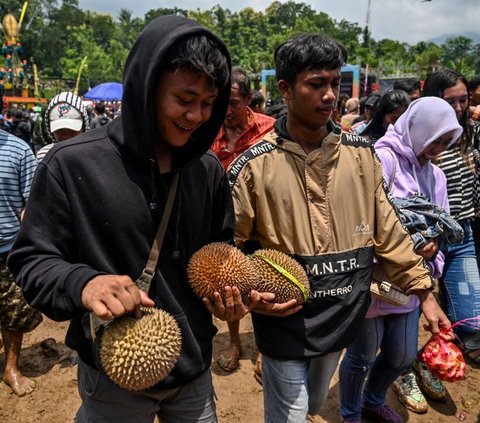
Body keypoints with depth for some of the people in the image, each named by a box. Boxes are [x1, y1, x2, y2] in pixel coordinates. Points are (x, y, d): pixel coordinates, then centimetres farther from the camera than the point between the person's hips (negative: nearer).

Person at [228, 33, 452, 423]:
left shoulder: (361, 153, -3)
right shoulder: (254, 165, -14)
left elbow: (388, 230, 3)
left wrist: (424, 291, 4)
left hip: (343, 316, 5)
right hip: (284, 320, -4)